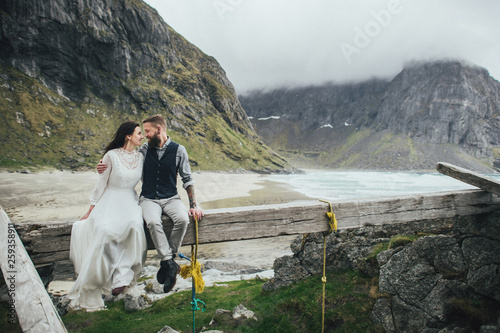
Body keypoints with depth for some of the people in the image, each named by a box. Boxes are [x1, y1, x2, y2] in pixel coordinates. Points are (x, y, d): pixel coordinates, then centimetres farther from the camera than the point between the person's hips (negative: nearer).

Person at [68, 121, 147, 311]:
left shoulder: (140, 157, 8)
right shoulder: (111, 155, -5)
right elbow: (102, 183, 0)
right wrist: (91, 210, 2)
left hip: (130, 200, 3)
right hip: (110, 199, -3)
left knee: (135, 225, -30)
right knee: (103, 228, -31)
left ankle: (122, 275, -21)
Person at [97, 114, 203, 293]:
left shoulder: (178, 150, -1)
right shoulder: (144, 149, 4)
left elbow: (187, 179, 3)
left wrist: (193, 205, -5)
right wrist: (105, 166, -4)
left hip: (171, 198, 0)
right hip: (149, 198, 1)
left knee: (183, 219, -31)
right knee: (153, 222, -32)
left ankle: (166, 262, -14)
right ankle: (170, 264, -20)